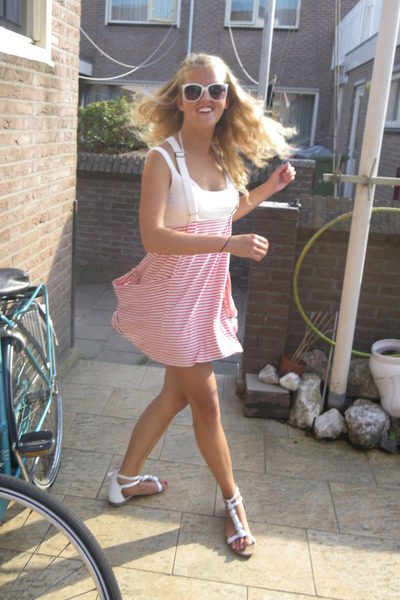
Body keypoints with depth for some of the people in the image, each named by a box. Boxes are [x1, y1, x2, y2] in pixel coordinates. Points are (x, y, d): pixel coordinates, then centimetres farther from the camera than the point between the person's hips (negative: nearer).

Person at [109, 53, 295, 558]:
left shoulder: (224, 158, 5)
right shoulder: (163, 159, -16)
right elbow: (153, 236, -24)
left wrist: (267, 190, 9)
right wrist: (230, 244, -28)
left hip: (208, 291, 7)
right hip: (174, 293, -7)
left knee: (176, 393, 17)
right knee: (205, 401, 6)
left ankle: (126, 478, 38)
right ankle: (233, 501, 29)